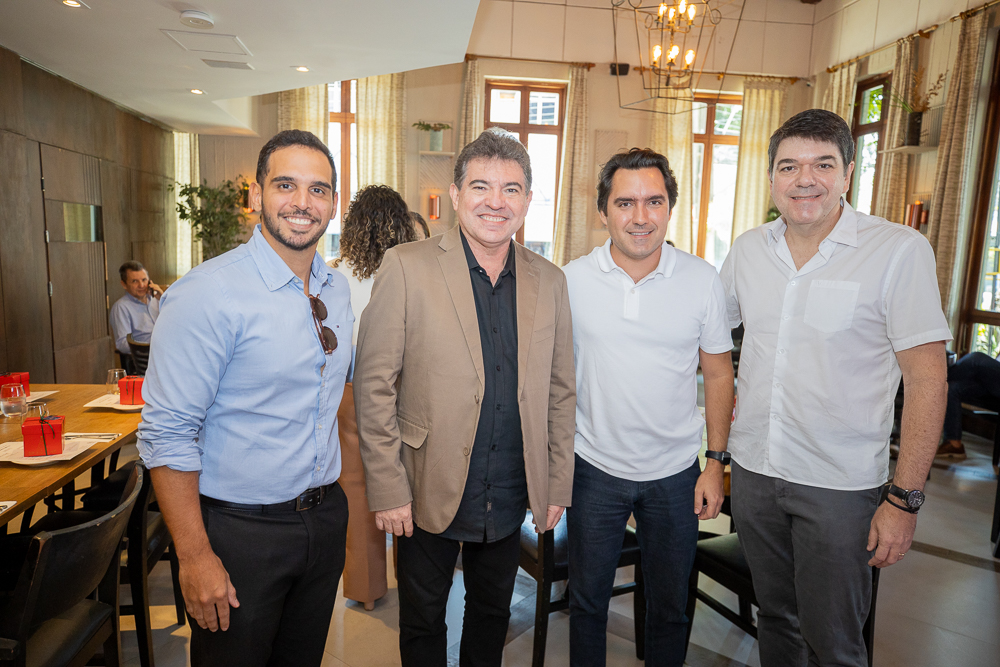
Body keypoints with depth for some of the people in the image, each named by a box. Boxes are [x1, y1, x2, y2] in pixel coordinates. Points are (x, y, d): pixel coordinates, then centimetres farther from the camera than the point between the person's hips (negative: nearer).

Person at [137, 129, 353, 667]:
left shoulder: (337, 289, 3)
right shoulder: (206, 294, -18)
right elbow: (167, 435, -18)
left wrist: (334, 508, 12)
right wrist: (195, 556, -17)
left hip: (324, 517, 6)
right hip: (239, 531, -6)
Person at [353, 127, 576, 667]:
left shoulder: (549, 282, 1)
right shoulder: (406, 267, -11)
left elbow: (560, 392, 6)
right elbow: (374, 386, -11)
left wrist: (558, 486, 6)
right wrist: (388, 489, -11)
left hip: (510, 500, 4)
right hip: (429, 494, -3)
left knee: (492, 613, 24)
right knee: (423, 623, 18)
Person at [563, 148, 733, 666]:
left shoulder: (702, 280, -7)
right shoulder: (571, 280, -8)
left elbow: (718, 374, 1)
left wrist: (716, 462, -2)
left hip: (674, 472, 1)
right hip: (594, 468, 0)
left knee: (670, 605, 19)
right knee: (587, 599, 18)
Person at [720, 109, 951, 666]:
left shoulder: (900, 251, -12)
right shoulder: (749, 249, 2)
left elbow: (927, 380, -12)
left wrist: (905, 499, -14)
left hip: (839, 484, -4)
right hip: (753, 469, 4)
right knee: (776, 618, 21)